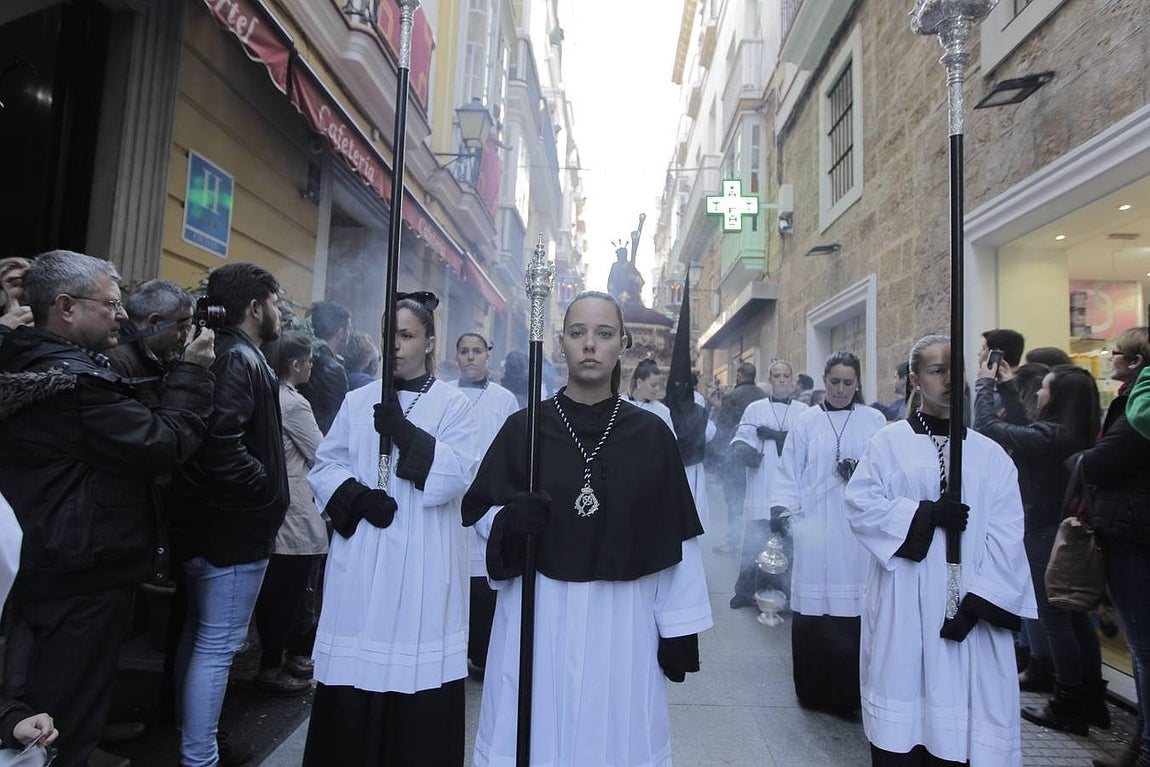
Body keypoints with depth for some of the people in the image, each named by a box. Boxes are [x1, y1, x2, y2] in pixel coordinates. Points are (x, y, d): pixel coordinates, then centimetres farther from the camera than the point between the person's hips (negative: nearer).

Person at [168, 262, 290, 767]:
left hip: (206, 522, 11)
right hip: (234, 530, -11)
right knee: (217, 645, 0)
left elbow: (210, 440, 14)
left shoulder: (224, 355, 12)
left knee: (199, 636, 20)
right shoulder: (241, 360, -18)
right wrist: (268, 490, -18)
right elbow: (222, 445, -31)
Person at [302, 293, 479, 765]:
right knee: (352, 675, 7)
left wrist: (403, 431, -17)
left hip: (422, 564, -2)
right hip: (360, 559, 3)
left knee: (415, 672, 1)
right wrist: (357, 496, -9)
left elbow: (457, 476, -10)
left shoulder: (453, 404, 1)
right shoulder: (358, 401, 11)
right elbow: (325, 467, 9)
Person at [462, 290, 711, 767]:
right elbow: (478, 512, 4)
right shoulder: (523, 427, -1)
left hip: (622, 622, 0)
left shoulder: (652, 435, -1)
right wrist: (508, 521, -18)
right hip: (536, 616, 0)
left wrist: (681, 628, 1)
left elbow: (674, 540, 1)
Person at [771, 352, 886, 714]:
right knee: (813, 605, 1)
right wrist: (781, 506, -7)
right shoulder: (806, 420, 7)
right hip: (815, 527, 0)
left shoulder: (874, 420, 7)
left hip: (858, 527, 0)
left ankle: (848, 691, 12)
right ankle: (814, 687, 16)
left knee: (854, 609, -2)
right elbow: (789, 470, 5)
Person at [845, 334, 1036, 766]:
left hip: (970, 608, 2)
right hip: (905, 608, -1)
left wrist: (977, 603, -10)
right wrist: (926, 514, -16)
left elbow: (1006, 538, -1)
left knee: (965, 718, 4)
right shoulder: (890, 443, 2)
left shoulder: (991, 455, 7)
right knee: (904, 721, 4)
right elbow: (861, 504, -6)